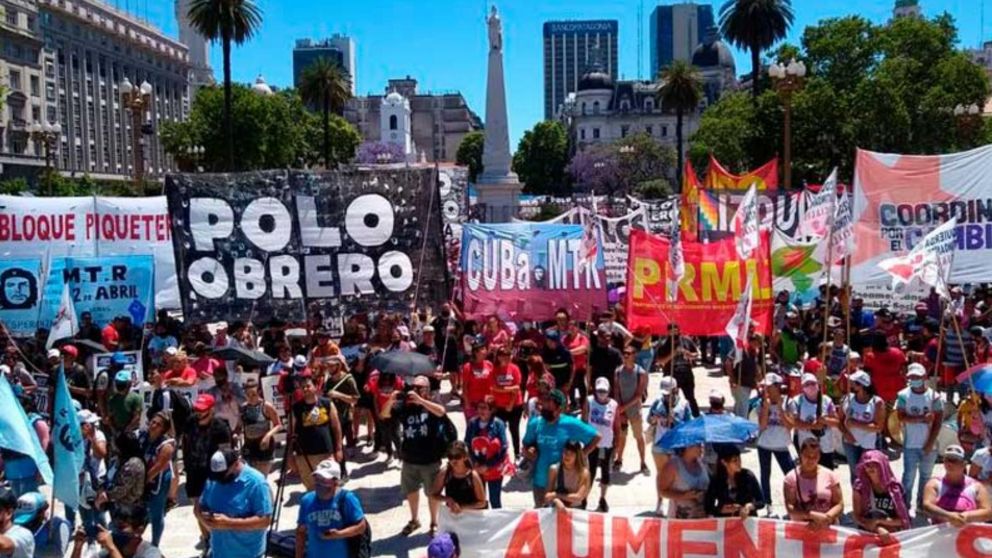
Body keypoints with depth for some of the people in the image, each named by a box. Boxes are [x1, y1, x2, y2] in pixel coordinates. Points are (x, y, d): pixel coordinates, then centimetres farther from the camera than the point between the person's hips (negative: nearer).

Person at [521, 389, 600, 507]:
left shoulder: (571, 424, -15)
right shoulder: (534, 423, -4)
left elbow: (596, 437, -8)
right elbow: (526, 445, 12)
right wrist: (528, 451, -11)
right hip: (540, 480, 3)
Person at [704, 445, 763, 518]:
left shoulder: (748, 476, -3)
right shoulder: (716, 480, -1)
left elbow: (761, 502, 1)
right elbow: (708, 507, 1)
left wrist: (749, 506, -17)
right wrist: (722, 509, -15)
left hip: (747, 519, 0)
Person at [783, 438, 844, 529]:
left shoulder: (830, 475, 5)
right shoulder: (792, 477, 0)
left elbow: (839, 505, 3)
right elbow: (790, 508, -7)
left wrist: (826, 518, -13)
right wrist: (813, 515, -18)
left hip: (828, 527, 1)